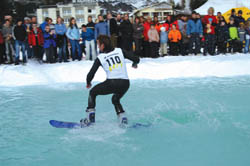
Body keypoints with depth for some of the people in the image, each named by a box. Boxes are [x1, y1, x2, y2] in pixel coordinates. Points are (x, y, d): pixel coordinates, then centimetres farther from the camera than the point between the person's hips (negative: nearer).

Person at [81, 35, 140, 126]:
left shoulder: (100, 58, 4)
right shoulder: (120, 51, 9)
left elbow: (91, 74, 6)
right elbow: (136, 59, 7)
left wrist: (88, 83, 27)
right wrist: (135, 64, 31)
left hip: (112, 83, -4)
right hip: (125, 84, 4)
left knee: (93, 92, 22)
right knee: (115, 99, 33)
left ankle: (90, 118, 16)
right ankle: (123, 119, 17)